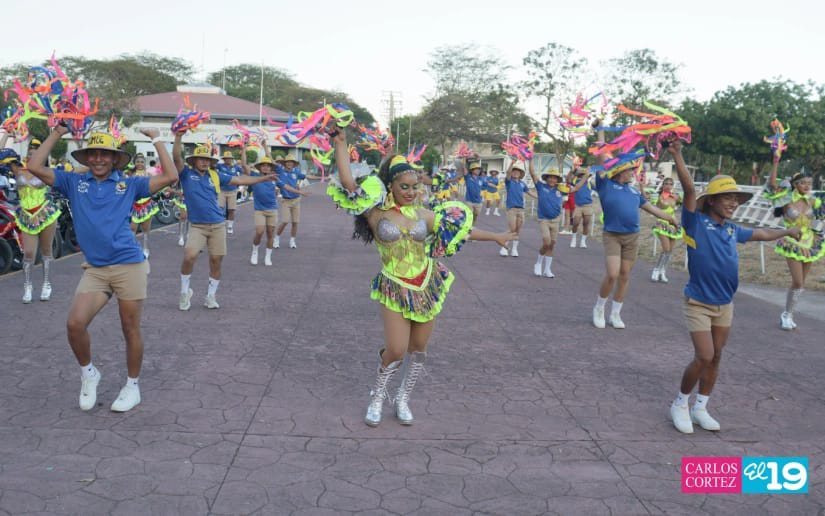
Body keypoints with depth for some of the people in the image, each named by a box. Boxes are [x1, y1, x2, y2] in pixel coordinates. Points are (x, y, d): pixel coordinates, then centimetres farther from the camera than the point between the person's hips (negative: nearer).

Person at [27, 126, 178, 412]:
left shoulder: (128, 184, 7)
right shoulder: (73, 182, 10)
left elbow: (170, 176, 0)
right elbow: (35, 167, 3)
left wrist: (157, 140, 3)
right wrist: (57, 133, 7)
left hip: (129, 266, -1)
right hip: (94, 269, 2)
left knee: (131, 330, 6)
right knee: (75, 324, -12)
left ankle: (132, 386, 24)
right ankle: (88, 372, 16)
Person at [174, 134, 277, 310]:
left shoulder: (215, 175, 8)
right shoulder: (187, 174, 0)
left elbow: (240, 180, 12)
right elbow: (176, 157, -15)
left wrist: (264, 178, 9)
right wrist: (178, 137, -28)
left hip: (218, 225, 4)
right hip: (197, 226, -3)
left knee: (216, 261, 6)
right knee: (189, 257, -18)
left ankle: (211, 296, 23)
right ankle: (184, 292, 6)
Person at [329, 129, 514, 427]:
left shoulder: (422, 215, 7)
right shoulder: (377, 213, -4)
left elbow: (462, 229, 16)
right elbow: (348, 182, -14)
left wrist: (496, 237, 22)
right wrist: (340, 145, -15)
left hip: (427, 288, 4)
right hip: (395, 290, -4)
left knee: (418, 349, 9)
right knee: (396, 350, -11)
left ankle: (403, 399, 30)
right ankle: (377, 398, 17)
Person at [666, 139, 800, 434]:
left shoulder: (732, 230, 7)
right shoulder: (696, 222, -11)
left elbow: (759, 235, 27)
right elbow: (689, 190, -24)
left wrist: (787, 232, 41)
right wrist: (677, 157, -37)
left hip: (725, 305, 7)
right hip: (698, 303, -7)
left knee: (715, 359, 11)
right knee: (704, 357, -11)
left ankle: (700, 409, 25)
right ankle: (680, 404, 10)